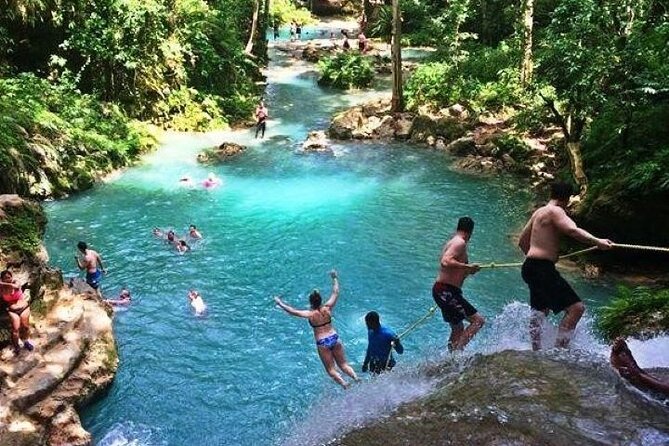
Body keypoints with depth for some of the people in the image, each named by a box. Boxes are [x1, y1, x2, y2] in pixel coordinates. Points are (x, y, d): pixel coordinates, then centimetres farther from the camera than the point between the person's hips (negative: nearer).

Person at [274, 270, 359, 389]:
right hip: (335, 338, 4)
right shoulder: (327, 308, -3)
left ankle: (345, 385, -15)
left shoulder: (310, 314, -12)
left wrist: (279, 303, 3)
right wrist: (335, 278, 20)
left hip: (322, 343, -3)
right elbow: (335, 292, 8)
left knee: (331, 370, 4)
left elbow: (292, 311, -9)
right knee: (344, 365, 13)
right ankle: (356, 378, -10)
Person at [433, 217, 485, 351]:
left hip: (441, 290, 10)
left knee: (458, 329, 21)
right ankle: (457, 351, -16)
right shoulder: (460, 243, -12)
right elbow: (445, 262, -28)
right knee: (478, 320, -11)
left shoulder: (452, 242, 18)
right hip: (447, 291, -10)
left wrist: (467, 271, 30)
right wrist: (468, 267, -29)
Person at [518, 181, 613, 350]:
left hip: (530, 266, 11)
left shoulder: (539, 211, 17)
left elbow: (522, 241, 26)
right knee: (576, 307, -13)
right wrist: (597, 241, -36)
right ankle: (559, 349, -14)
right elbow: (572, 230, -30)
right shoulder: (555, 211, -10)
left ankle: (536, 352, 34)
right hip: (543, 268, -11)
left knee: (540, 310, 24)